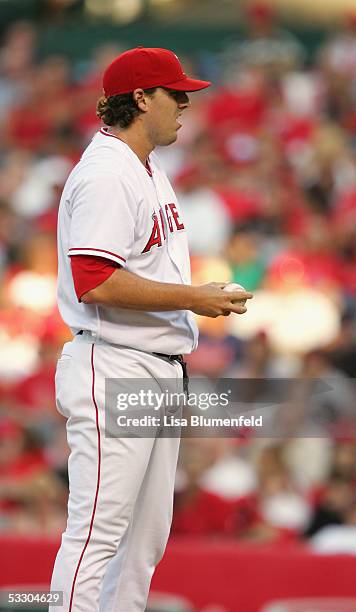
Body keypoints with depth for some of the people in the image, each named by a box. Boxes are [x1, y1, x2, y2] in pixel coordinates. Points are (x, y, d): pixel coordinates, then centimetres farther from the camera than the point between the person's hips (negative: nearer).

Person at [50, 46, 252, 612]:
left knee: (147, 535, 12)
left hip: (159, 369, 11)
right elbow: (95, 282, -25)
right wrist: (194, 299, -19)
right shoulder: (105, 175, -15)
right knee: (97, 532, -11)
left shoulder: (149, 171, 18)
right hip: (112, 371, -11)